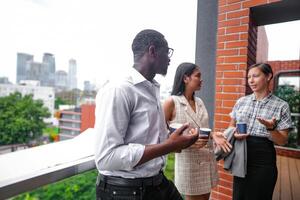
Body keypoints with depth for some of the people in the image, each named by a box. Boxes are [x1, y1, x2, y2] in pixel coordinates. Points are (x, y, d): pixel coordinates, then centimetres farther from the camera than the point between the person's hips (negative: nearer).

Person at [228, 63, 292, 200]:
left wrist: (270, 128, -24)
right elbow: (231, 126, 12)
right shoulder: (241, 101, 2)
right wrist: (235, 134, -10)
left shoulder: (281, 106, -7)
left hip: (263, 159, -3)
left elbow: (282, 141, -5)